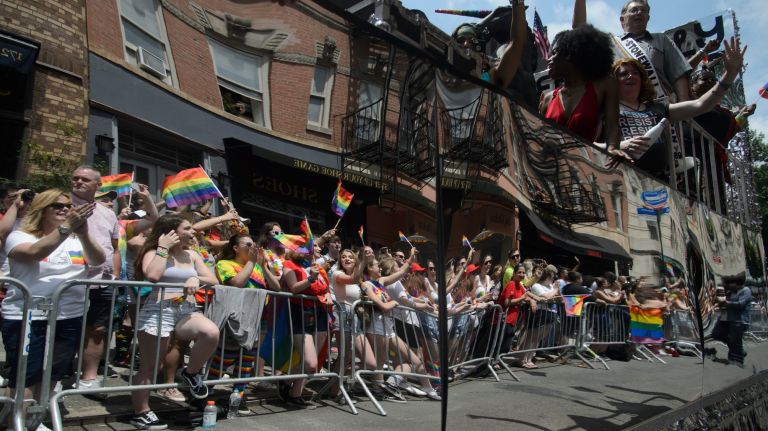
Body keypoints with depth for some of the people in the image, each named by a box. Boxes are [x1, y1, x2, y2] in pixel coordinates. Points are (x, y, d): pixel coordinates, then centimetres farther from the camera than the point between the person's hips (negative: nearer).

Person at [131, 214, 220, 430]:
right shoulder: (154, 253, 1)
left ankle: (191, 372, -1)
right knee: (150, 366, 2)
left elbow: (214, 281, 12)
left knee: (212, 333, -26)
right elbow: (153, 275, -21)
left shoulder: (192, 255, 16)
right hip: (158, 311, -4)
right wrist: (163, 248, -11)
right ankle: (140, 412, 21)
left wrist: (197, 278, -9)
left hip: (187, 311, 4)